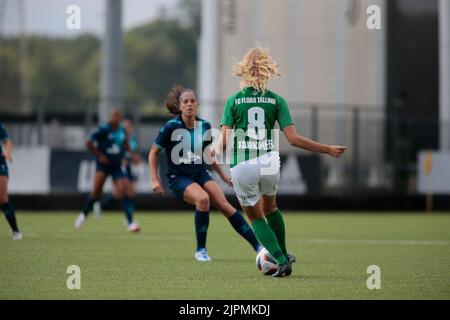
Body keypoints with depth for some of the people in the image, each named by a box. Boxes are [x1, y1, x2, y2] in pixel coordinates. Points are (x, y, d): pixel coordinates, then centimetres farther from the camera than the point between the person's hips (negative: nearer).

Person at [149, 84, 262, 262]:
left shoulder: (204, 126, 3)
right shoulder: (171, 127, -11)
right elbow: (153, 152, -2)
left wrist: (223, 175, 21)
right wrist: (155, 179, -9)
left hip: (201, 174, 4)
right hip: (178, 178, -4)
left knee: (223, 203, -19)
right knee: (203, 198, -33)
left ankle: (258, 246, -20)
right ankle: (201, 250, -16)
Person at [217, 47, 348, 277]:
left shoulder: (234, 101, 0)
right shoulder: (276, 100, 0)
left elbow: (224, 142, -6)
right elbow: (293, 138, -7)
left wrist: (217, 151, 18)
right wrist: (328, 150, 2)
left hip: (241, 167, -2)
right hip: (269, 164, 2)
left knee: (255, 217, 16)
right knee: (270, 207, 31)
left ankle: (281, 261, 4)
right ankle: (283, 255, 39)